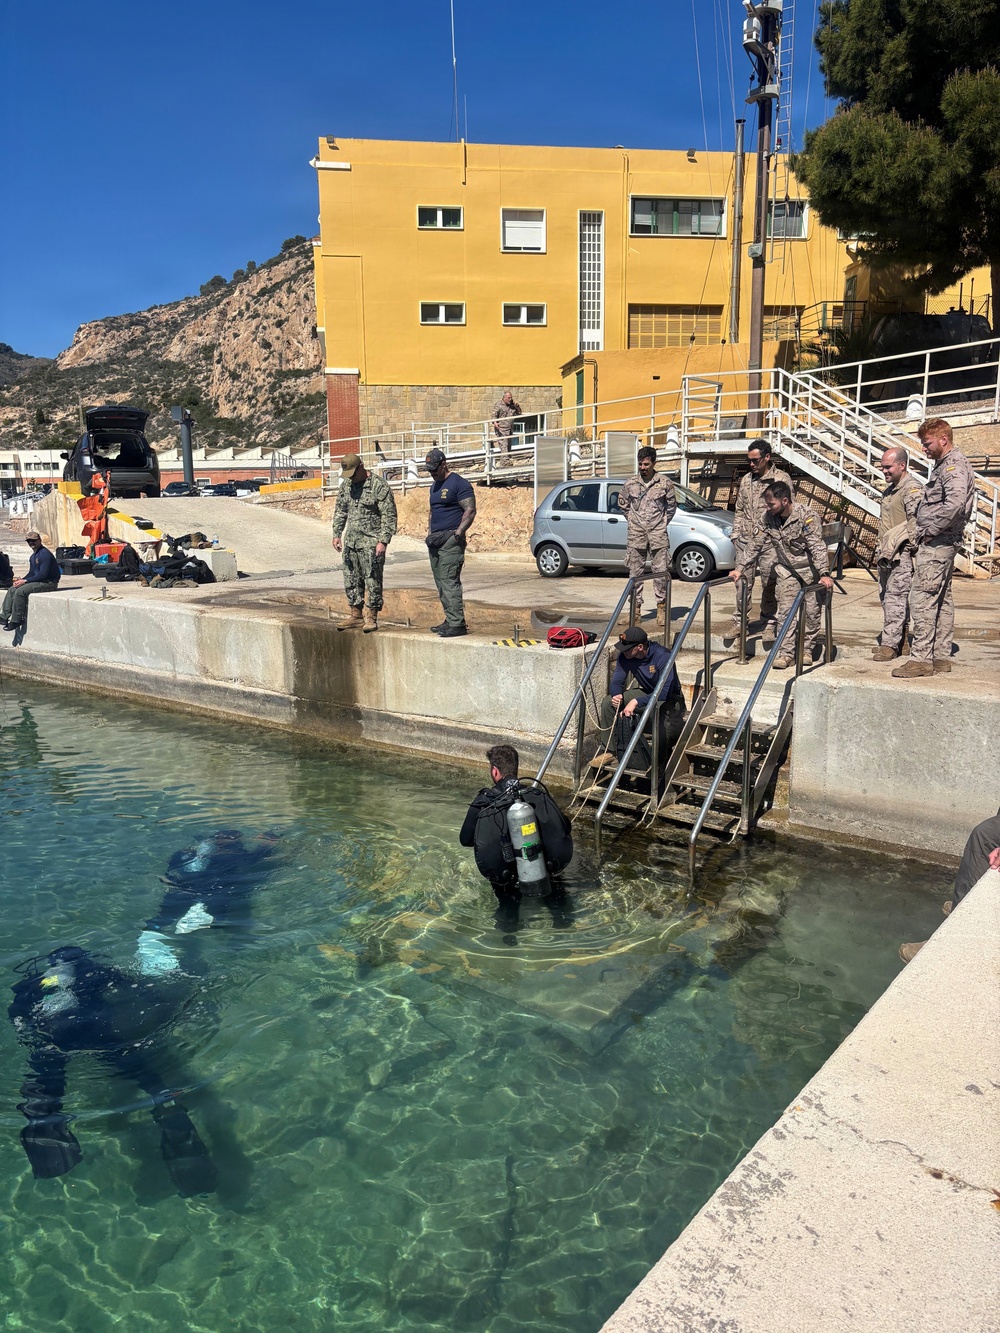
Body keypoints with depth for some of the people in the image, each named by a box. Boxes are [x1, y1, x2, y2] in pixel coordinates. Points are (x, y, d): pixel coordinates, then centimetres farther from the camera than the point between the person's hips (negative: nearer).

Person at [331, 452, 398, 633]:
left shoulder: (378, 486, -11)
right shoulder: (346, 485, 10)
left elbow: (389, 516, -12)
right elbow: (340, 511, 20)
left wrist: (383, 541, -17)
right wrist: (336, 534, 12)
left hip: (371, 543, -7)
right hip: (351, 542, 7)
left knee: (373, 581, -4)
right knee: (351, 581, 11)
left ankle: (372, 618, 4)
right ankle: (356, 616, 22)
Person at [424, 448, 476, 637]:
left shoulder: (458, 483, -7)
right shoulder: (435, 485, 20)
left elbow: (470, 510, -13)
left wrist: (457, 534, -18)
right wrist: (429, 533, 15)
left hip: (451, 539, -9)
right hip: (435, 541, 9)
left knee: (449, 581, -14)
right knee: (441, 583, 8)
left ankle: (457, 623, -14)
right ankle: (450, 620, 13)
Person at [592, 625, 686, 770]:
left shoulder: (662, 656, -30)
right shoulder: (624, 656, -12)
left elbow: (665, 693, -34)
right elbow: (617, 681, -5)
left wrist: (636, 702, -40)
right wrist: (616, 695, -29)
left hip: (669, 698, -6)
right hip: (647, 693, 6)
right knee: (608, 702, -13)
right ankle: (609, 752, -6)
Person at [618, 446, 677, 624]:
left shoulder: (665, 483, 1)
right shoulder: (630, 483, 4)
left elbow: (672, 506, 13)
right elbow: (622, 504, 19)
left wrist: (663, 522, 9)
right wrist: (633, 520, 13)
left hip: (658, 533, -1)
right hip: (636, 535, 2)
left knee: (661, 571, -3)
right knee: (635, 572, 4)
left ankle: (661, 607, 4)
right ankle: (636, 606, 11)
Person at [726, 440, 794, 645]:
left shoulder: (782, 479, -3)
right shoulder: (746, 480, 13)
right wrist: (736, 534, 11)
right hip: (745, 540, 4)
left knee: (769, 585, 1)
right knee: (743, 582, 4)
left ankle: (769, 624, 11)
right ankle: (739, 622, 12)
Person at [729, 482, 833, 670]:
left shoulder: (807, 516, -21)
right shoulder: (769, 518, -5)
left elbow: (817, 546, -27)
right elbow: (756, 544, 3)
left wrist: (824, 574, -36)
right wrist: (740, 568, -2)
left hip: (810, 569, -3)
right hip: (786, 568, 4)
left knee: (811, 610, 3)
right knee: (785, 609, -6)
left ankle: (806, 649, 19)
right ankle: (785, 653, -6)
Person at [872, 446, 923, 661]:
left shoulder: (912, 489, -12)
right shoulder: (890, 489, 19)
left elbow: (916, 521, -21)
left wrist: (908, 548, -19)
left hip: (901, 555, -10)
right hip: (886, 554, 10)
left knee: (895, 598, -10)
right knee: (886, 597, 13)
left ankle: (891, 644, -8)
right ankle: (898, 639, 21)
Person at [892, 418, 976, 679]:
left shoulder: (954, 465, -13)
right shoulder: (945, 464, 19)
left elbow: (955, 503, -29)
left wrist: (931, 530, -21)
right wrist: (927, 531, 10)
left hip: (936, 543, -11)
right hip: (942, 543, 11)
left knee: (922, 599, -12)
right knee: (942, 599, 13)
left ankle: (921, 659, -11)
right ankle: (941, 656, 19)